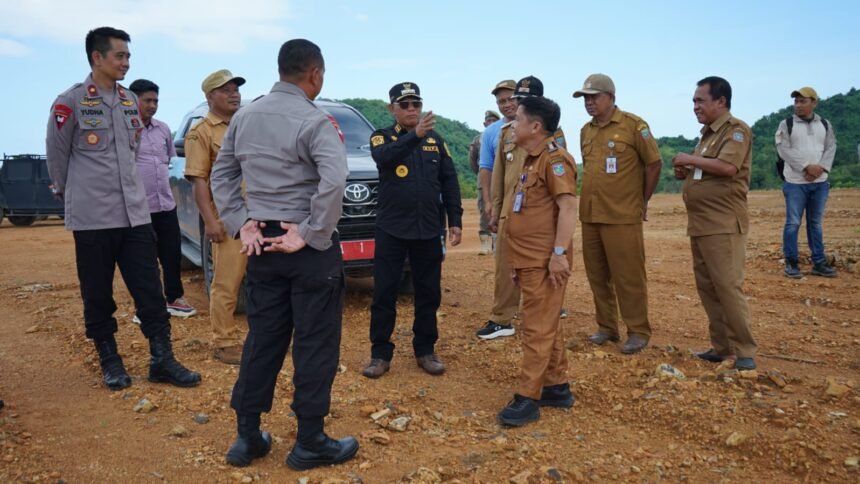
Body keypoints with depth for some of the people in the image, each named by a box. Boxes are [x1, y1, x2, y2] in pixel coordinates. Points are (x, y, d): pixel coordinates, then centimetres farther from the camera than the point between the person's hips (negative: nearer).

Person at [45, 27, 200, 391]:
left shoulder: (130, 101, 10)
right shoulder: (70, 102, -7)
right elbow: (57, 156, 2)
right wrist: (72, 195, 12)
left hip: (135, 213, 5)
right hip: (92, 216, -5)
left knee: (150, 290, 4)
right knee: (98, 295, 7)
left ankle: (162, 360, 11)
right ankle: (109, 361, 22)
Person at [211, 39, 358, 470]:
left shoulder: (245, 116, 10)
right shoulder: (314, 120, -12)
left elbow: (221, 176, 13)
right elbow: (334, 181, -27)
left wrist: (241, 224, 8)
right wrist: (311, 235, -19)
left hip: (263, 245, 7)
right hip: (309, 249, -7)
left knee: (262, 339, 14)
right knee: (315, 344, 4)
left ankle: (247, 436, 23)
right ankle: (310, 443, 14)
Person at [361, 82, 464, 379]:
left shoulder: (436, 140, 10)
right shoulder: (382, 137, 1)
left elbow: (450, 182, 9)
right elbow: (384, 157, -24)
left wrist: (455, 221, 3)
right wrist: (415, 135, -36)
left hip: (429, 230, 3)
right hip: (391, 229, -3)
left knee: (428, 293, 9)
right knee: (384, 293, 2)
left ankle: (425, 351, 23)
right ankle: (380, 354, 13)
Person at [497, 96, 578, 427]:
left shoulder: (554, 159, -12)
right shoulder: (531, 160, 18)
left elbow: (568, 207, -21)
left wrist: (559, 253, -26)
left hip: (544, 261, -10)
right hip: (529, 259, 10)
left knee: (538, 329, -4)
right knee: (547, 326, 15)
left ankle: (527, 398, 1)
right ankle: (558, 388, 25)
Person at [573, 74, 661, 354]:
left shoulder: (633, 125, -6)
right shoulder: (585, 131, 12)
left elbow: (654, 163, -3)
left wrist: (643, 201, 3)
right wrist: (596, 199, 15)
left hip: (622, 216, -6)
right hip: (590, 215, 6)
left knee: (628, 277, -1)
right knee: (597, 276, 11)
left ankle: (638, 332, 11)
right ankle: (606, 327, 24)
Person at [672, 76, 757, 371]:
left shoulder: (736, 130, -8)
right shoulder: (707, 133, 19)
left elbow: (727, 167, -25)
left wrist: (690, 159, -12)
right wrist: (685, 172, 7)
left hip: (723, 225, -9)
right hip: (700, 224, 9)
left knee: (728, 286, -8)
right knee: (707, 287, 10)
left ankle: (744, 351, 0)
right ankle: (722, 346, 18)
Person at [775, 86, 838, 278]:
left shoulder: (825, 124, 10)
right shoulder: (786, 124, -1)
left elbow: (831, 148, 3)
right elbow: (784, 150, -10)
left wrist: (821, 168, -14)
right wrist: (807, 167, -19)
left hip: (820, 183, 3)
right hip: (795, 183, -3)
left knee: (816, 223, 9)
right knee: (793, 223, -3)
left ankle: (819, 263, 15)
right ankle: (791, 263, 5)